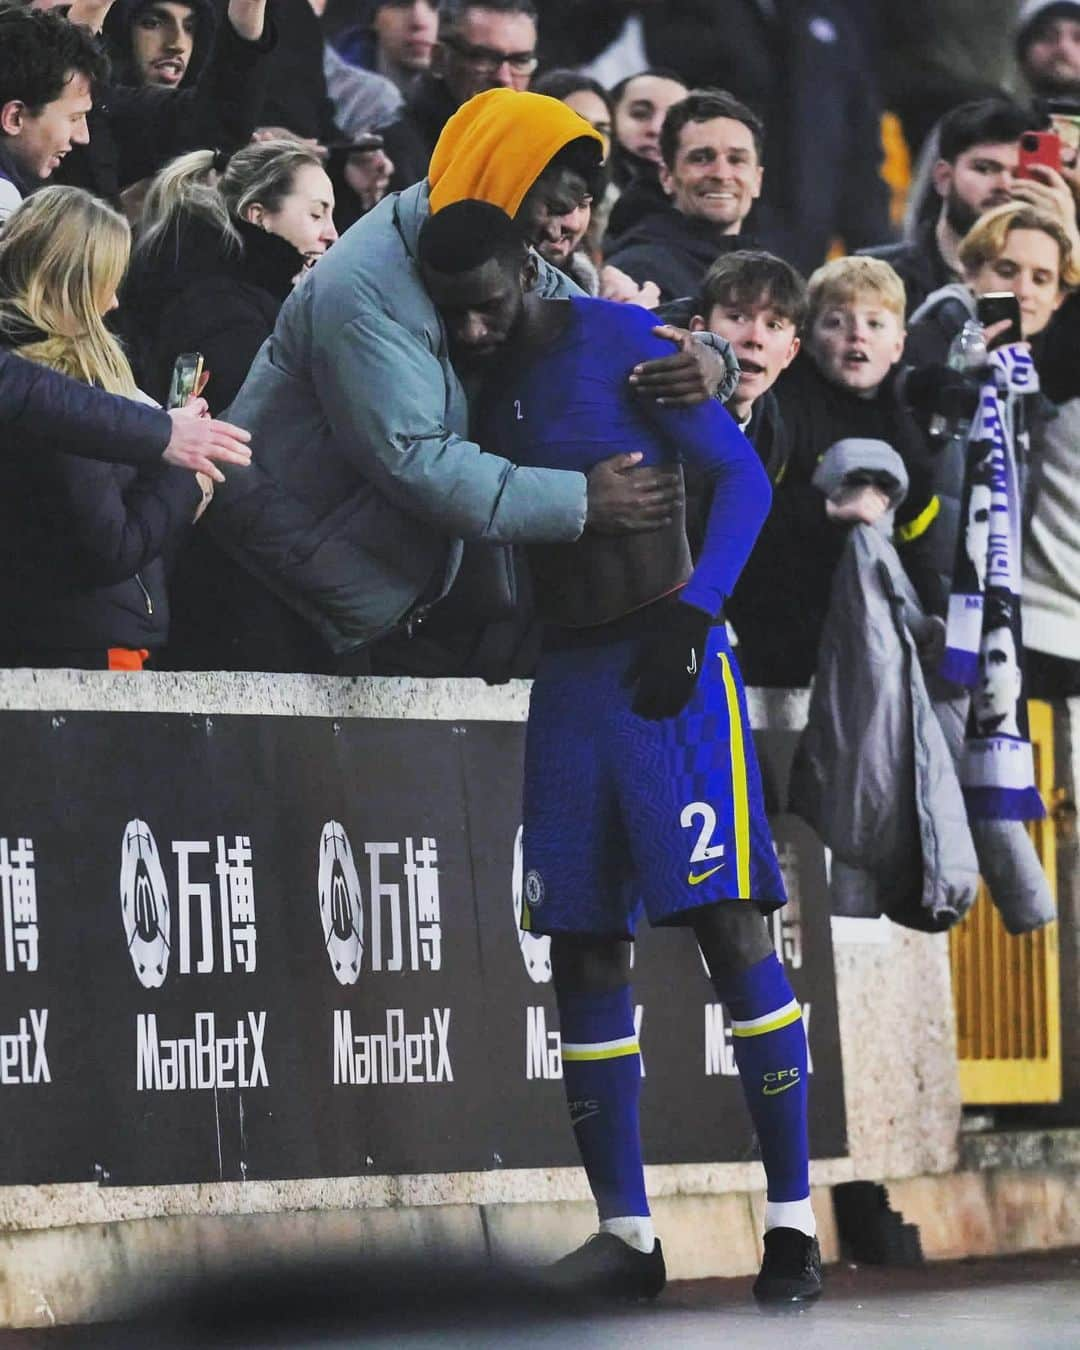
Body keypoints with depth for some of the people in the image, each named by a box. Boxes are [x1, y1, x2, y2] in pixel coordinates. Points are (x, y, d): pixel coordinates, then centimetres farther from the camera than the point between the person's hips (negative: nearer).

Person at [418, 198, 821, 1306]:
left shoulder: (620, 342, -7)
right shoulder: (479, 384, 11)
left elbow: (742, 477, -9)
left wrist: (690, 616, -18)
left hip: (669, 664, -7)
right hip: (566, 676, 7)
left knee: (729, 926, -12)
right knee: (584, 952, 2)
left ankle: (792, 1222, -12)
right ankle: (625, 1234, 5)